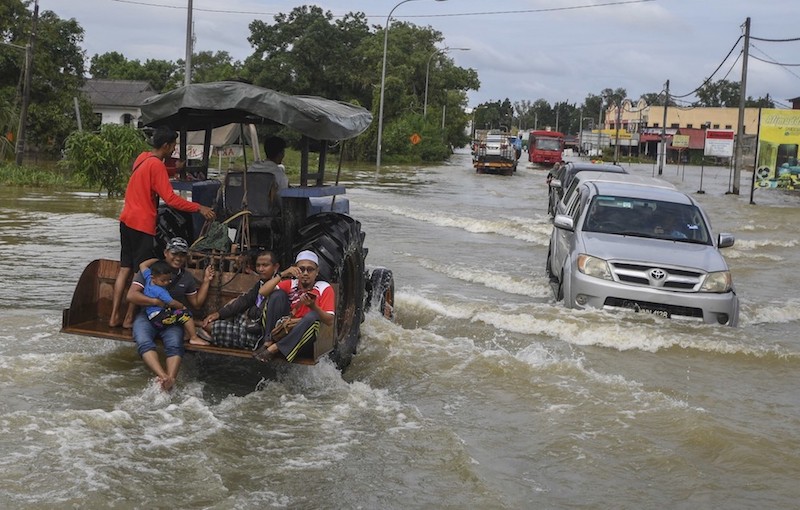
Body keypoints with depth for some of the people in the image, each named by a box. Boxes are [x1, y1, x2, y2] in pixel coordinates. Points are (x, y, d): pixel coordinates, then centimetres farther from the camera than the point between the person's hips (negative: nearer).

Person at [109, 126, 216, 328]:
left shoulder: (142, 158, 11)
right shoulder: (156, 165, -16)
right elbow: (170, 198, -21)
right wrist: (198, 208, -17)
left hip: (127, 221, 9)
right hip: (142, 224, -9)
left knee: (125, 269, 11)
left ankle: (114, 316, 12)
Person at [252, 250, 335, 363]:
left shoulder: (324, 288, -7)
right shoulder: (291, 284, 2)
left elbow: (330, 321, -17)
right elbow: (262, 292, -11)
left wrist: (313, 306, -34)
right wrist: (282, 274, -21)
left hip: (303, 333, -2)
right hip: (282, 328, 2)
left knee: (313, 316, -33)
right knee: (278, 294, -14)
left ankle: (274, 349, -26)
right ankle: (268, 342, -15)